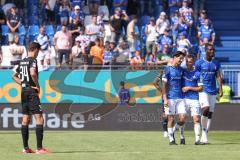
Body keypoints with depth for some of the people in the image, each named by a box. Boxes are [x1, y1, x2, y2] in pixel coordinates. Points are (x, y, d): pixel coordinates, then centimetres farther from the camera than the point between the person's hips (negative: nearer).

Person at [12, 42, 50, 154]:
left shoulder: (22, 61, 14)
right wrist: (37, 85, -14)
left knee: (25, 119, 11)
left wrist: (23, 84, 15)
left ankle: (25, 148, 13)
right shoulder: (32, 60, -10)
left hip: (24, 91, 9)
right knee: (39, 118, -9)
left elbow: (14, 76, 23)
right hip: (32, 91, -9)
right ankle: (39, 148, -15)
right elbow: (33, 73, -27)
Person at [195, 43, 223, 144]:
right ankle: (204, 131, -10)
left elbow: (218, 77, 9)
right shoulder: (199, 63, -2)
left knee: (210, 113, 4)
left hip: (213, 91, 5)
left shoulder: (216, 63, 11)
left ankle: (204, 137, 11)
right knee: (206, 109, -24)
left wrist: (220, 89, -2)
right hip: (203, 90, -5)